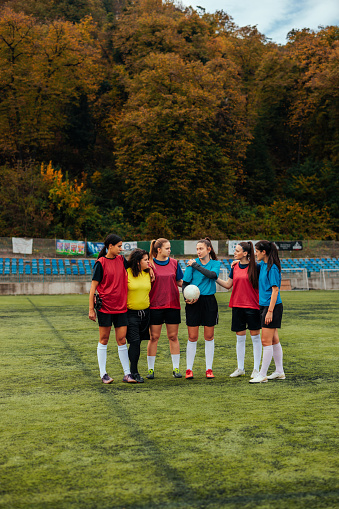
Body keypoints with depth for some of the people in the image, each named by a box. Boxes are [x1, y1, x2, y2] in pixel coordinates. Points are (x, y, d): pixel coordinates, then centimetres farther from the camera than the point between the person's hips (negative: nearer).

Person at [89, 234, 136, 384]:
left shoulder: (121, 260, 9)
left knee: (122, 340, 4)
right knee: (104, 340, 5)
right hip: (105, 307, -4)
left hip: (121, 307, 4)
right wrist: (91, 309, -8)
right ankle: (103, 374, 12)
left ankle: (127, 374, 8)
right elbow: (93, 286, -6)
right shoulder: (101, 263, -6)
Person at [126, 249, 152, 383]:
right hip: (130, 313, -5)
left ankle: (132, 370, 20)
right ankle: (134, 372, -1)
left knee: (137, 342, 8)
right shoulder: (126, 273, -9)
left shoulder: (148, 274, 8)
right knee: (135, 341, -11)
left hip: (145, 312, 5)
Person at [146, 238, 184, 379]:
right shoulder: (150, 264, -1)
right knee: (154, 337, 1)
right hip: (155, 305, -3)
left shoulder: (174, 263, 8)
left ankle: (176, 368, 13)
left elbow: (180, 282, 12)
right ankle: (150, 369, 11)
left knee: (173, 336, 6)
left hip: (172, 304, 3)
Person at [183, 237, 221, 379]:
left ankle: (209, 369, 14)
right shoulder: (192, 264, 1)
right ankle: (189, 369, 9)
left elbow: (212, 274, -18)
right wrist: (187, 297, -16)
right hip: (194, 302, -1)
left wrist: (196, 265, -15)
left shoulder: (216, 263, 3)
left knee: (209, 336, 6)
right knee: (192, 337, 1)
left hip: (209, 301, 1)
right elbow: (184, 283, 1)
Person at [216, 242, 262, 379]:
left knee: (255, 337, 2)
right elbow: (228, 285, 13)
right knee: (240, 337, 9)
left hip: (252, 306, -4)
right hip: (237, 306, 4)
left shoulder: (255, 267, -6)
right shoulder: (235, 267, 8)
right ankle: (240, 368, 18)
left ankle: (256, 369, 11)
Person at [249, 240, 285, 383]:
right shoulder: (262, 265, 11)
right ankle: (279, 372, 21)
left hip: (273, 307, -9)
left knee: (266, 341, -6)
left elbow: (275, 290, -18)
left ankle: (262, 375, -3)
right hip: (264, 306, 9)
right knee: (274, 340, 13)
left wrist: (270, 311, -21)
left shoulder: (272, 268, -16)